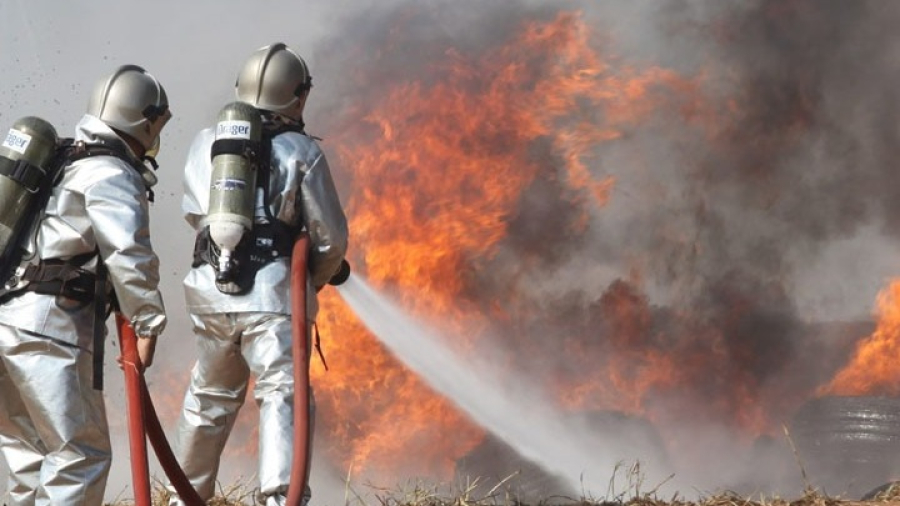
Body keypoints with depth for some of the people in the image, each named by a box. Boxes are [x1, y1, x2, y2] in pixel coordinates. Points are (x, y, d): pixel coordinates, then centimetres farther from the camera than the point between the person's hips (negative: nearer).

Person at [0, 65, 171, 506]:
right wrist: (147, 324, -13)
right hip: (49, 325, -9)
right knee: (80, 454, -7)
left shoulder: (63, 161, 22)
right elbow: (129, 255, -19)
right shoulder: (113, 175, -7)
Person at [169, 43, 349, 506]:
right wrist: (317, 278, 22)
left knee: (210, 396, 21)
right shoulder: (302, 152, 0)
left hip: (211, 289, 4)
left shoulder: (206, 144, 10)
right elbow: (331, 237, 2)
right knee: (282, 394, -7)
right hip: (272, 293, -4)